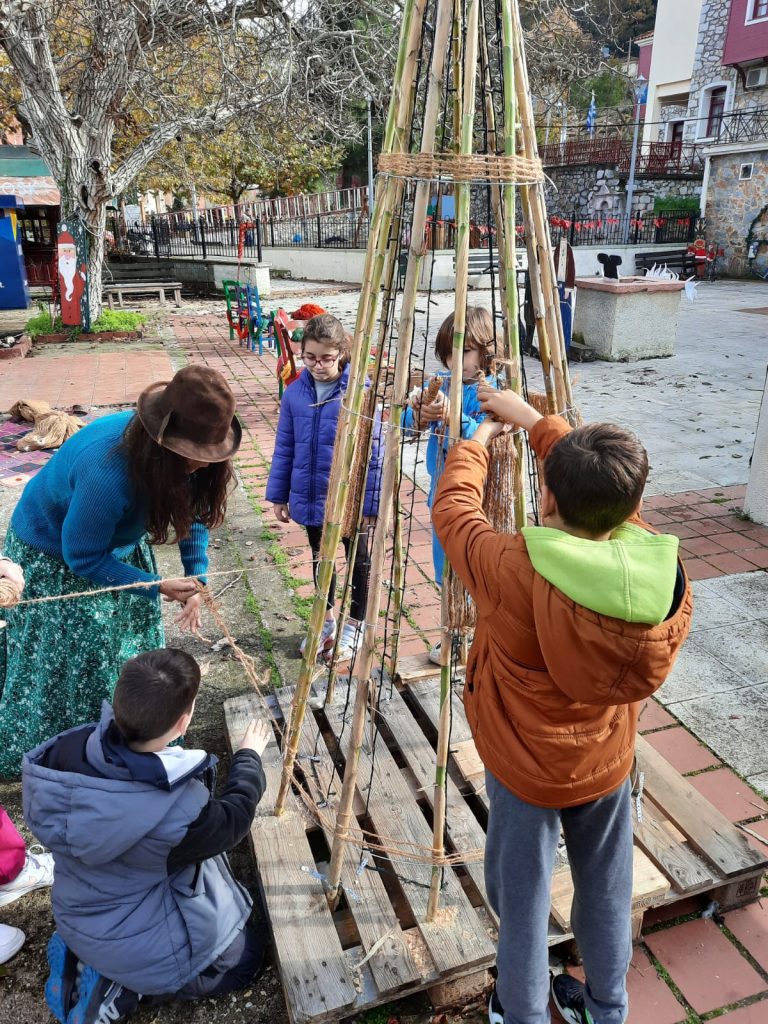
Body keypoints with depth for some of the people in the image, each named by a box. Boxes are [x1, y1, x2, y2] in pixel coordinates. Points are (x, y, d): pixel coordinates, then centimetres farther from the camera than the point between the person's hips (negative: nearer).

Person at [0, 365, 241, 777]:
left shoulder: (175, 452, -24)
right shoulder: (108, 473, -44)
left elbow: (194, 511, -7)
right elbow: (82, 557, -29)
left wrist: (196, 578, -17)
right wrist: (157, 587, -25)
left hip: (116, 543, 6)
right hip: (54, 555, -6)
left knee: (129, 647, 13)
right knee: (68, 663, 7)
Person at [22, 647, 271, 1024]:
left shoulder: (70, 751, -25)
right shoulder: (177, 810, -38)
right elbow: (234, 818, -15)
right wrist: (249, 754, 2)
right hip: (139, 943, -6)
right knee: (246, 955, 19)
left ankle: (81, 955, 18)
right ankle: (123, 988, 5)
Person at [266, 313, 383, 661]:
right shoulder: (295, 393, -4)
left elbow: (372, 451, -14)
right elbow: (284, 448, 5)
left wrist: (371, 501, -14)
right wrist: (278, 495, 7)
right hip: (310, 498, 5)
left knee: (358, 561, 15)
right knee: (320, 560, 22)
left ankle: (354, 625, 34)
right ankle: (327, 620, 42)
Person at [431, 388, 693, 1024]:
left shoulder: (514, 573, -33)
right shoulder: (664, 566, -20)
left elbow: (452, 507, -15)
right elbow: (605, 491, -5)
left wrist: (482, 434, 2)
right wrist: (532, 420, 5)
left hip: (524, 771, -4)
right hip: (608, 765, 4)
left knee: (523, 901, 19)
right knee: (607, 891, 26)